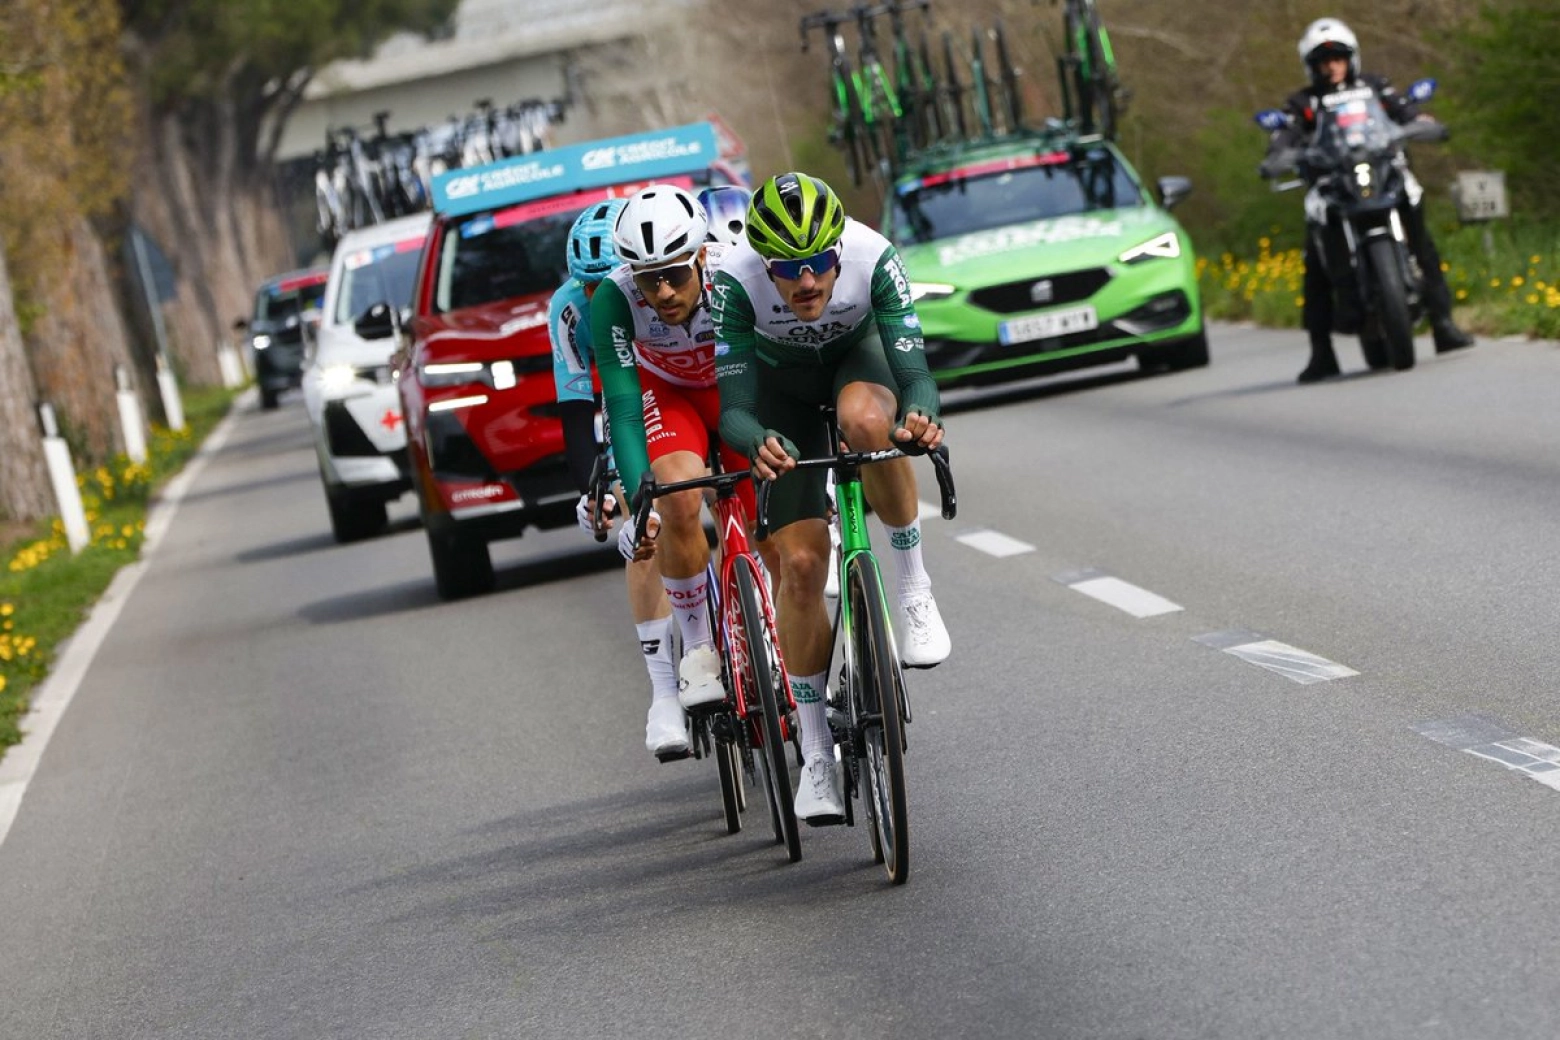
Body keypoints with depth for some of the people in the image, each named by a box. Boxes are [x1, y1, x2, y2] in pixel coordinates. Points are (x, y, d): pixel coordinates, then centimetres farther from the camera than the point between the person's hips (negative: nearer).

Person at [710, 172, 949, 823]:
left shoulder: (873, 258, -34)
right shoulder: (736, 281, -34)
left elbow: (914, 371, -35)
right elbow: (735, 408, -33)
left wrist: (921, 418, -57)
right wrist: (759, 444, -55)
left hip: (860, 355, 0)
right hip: (783, 384, 0)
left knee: (865, 419, -39)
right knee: (800, 562, -11)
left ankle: (913, 585, -18)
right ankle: (815, 751, 3)